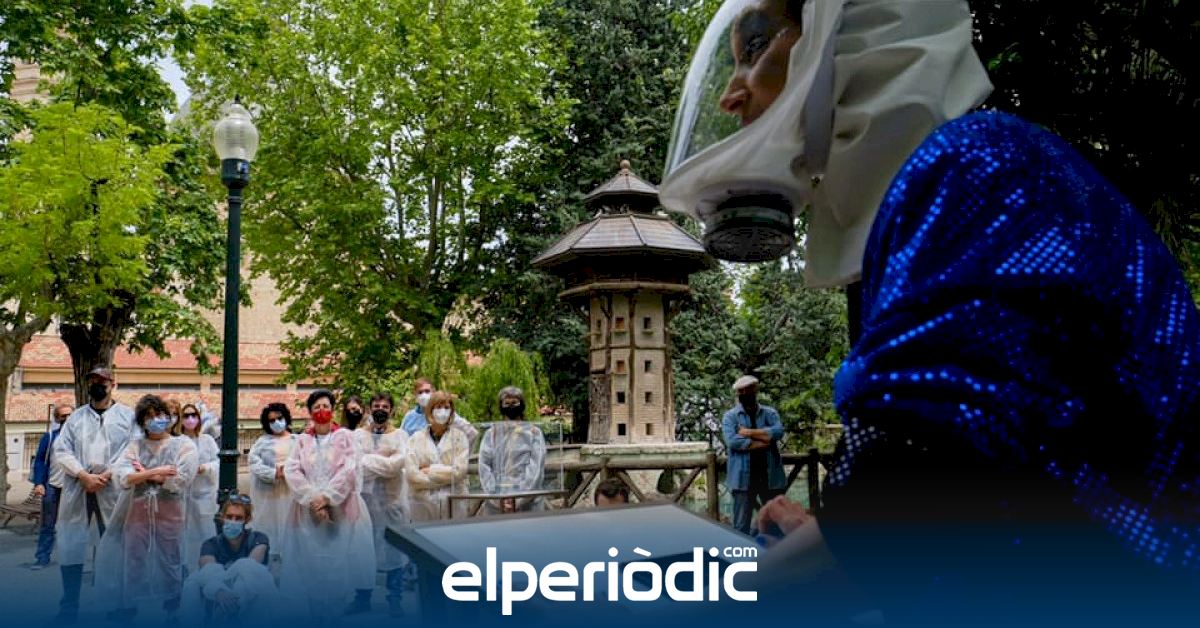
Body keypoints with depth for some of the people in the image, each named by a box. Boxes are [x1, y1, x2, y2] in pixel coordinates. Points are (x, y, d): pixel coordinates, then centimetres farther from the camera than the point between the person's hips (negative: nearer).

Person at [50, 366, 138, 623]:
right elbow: (61, 451, 5)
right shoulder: (76, 416, 14)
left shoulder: (128, 415, 7)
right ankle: (68, 607, 14)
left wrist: (107, 475, -14)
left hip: (113, 490, -2)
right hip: (77, 489, 2)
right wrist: (83, 475, -10)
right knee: (71, 545, 3)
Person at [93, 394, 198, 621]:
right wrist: (157, 472, -19)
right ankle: (126, 610, 24)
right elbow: (121, 476, -8)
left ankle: (173, 611, 24)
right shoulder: (135, 445, 7)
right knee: (133, 564, 11)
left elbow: (181, 480, -14)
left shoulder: (184, 445, -1)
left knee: (170, 564, 9)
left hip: (170, 515, -2)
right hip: (137, 513, 2)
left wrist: (145, 474, -6)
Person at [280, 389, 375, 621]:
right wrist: (311, 499, -14)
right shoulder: (302, 440, 12)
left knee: (341, 558, -4)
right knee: (311, 560, 0)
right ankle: (317, 614, 9)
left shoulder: (345, 436, 5)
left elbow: (349, 471, -6)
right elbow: (291, 471, -1)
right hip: (309, 509, 2)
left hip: (342, 508, -2)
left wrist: (327, 498, -15)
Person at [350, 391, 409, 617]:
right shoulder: (358, 434, 7)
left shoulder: (399, 435, 3)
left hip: (391, 500, -1)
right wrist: (384, 464, -15)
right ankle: (362, 598, 20)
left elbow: (398, 463, -12)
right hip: (364, 498, 2)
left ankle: (395, 601, 11)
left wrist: (367, 461, -10)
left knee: (394, 550, 3)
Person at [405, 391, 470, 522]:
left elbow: (460, 471, -5)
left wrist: (429, 471, -4)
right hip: (422, 505, 0)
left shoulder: (459, 437, 7)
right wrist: (446, 478, -6)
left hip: (452, 505, 0)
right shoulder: (416, 438, 6)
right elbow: (411, 474, -6)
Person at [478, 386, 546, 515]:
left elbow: (536, 469, -1)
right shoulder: (491, 433, 12)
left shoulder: (533, 433, 7)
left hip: (527, 503, -1)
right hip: (495, 504, 1)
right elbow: (484, 467, 2)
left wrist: (518, 500, -10)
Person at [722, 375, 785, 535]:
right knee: (742, 523, 1)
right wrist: (763, 442, -12)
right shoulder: (730, 416, 3)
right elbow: (732, 441, -14)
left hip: (770, 475, 3)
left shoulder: (769, 412, 9)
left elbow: (778, 431, -10)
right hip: (744, 476, -2)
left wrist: (750, 432, -12)